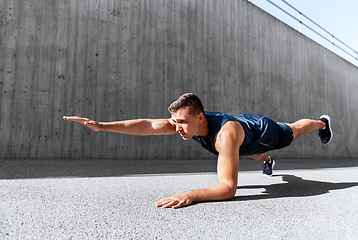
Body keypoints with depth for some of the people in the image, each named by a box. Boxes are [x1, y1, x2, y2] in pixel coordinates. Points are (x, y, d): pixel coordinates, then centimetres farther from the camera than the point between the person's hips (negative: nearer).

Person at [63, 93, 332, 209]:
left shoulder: (225, 133, -54)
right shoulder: (187, 121, -35)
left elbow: (229, 187, -57)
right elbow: (147, 125, -39)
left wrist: (189, 196, -70)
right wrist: (101, 125, -46)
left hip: (266, 132, -5)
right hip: (246, 121, 5)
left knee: (295, 130, 29)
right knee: (257, 154, 39)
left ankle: (322, 123, 63)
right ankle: (268, 161, 75)